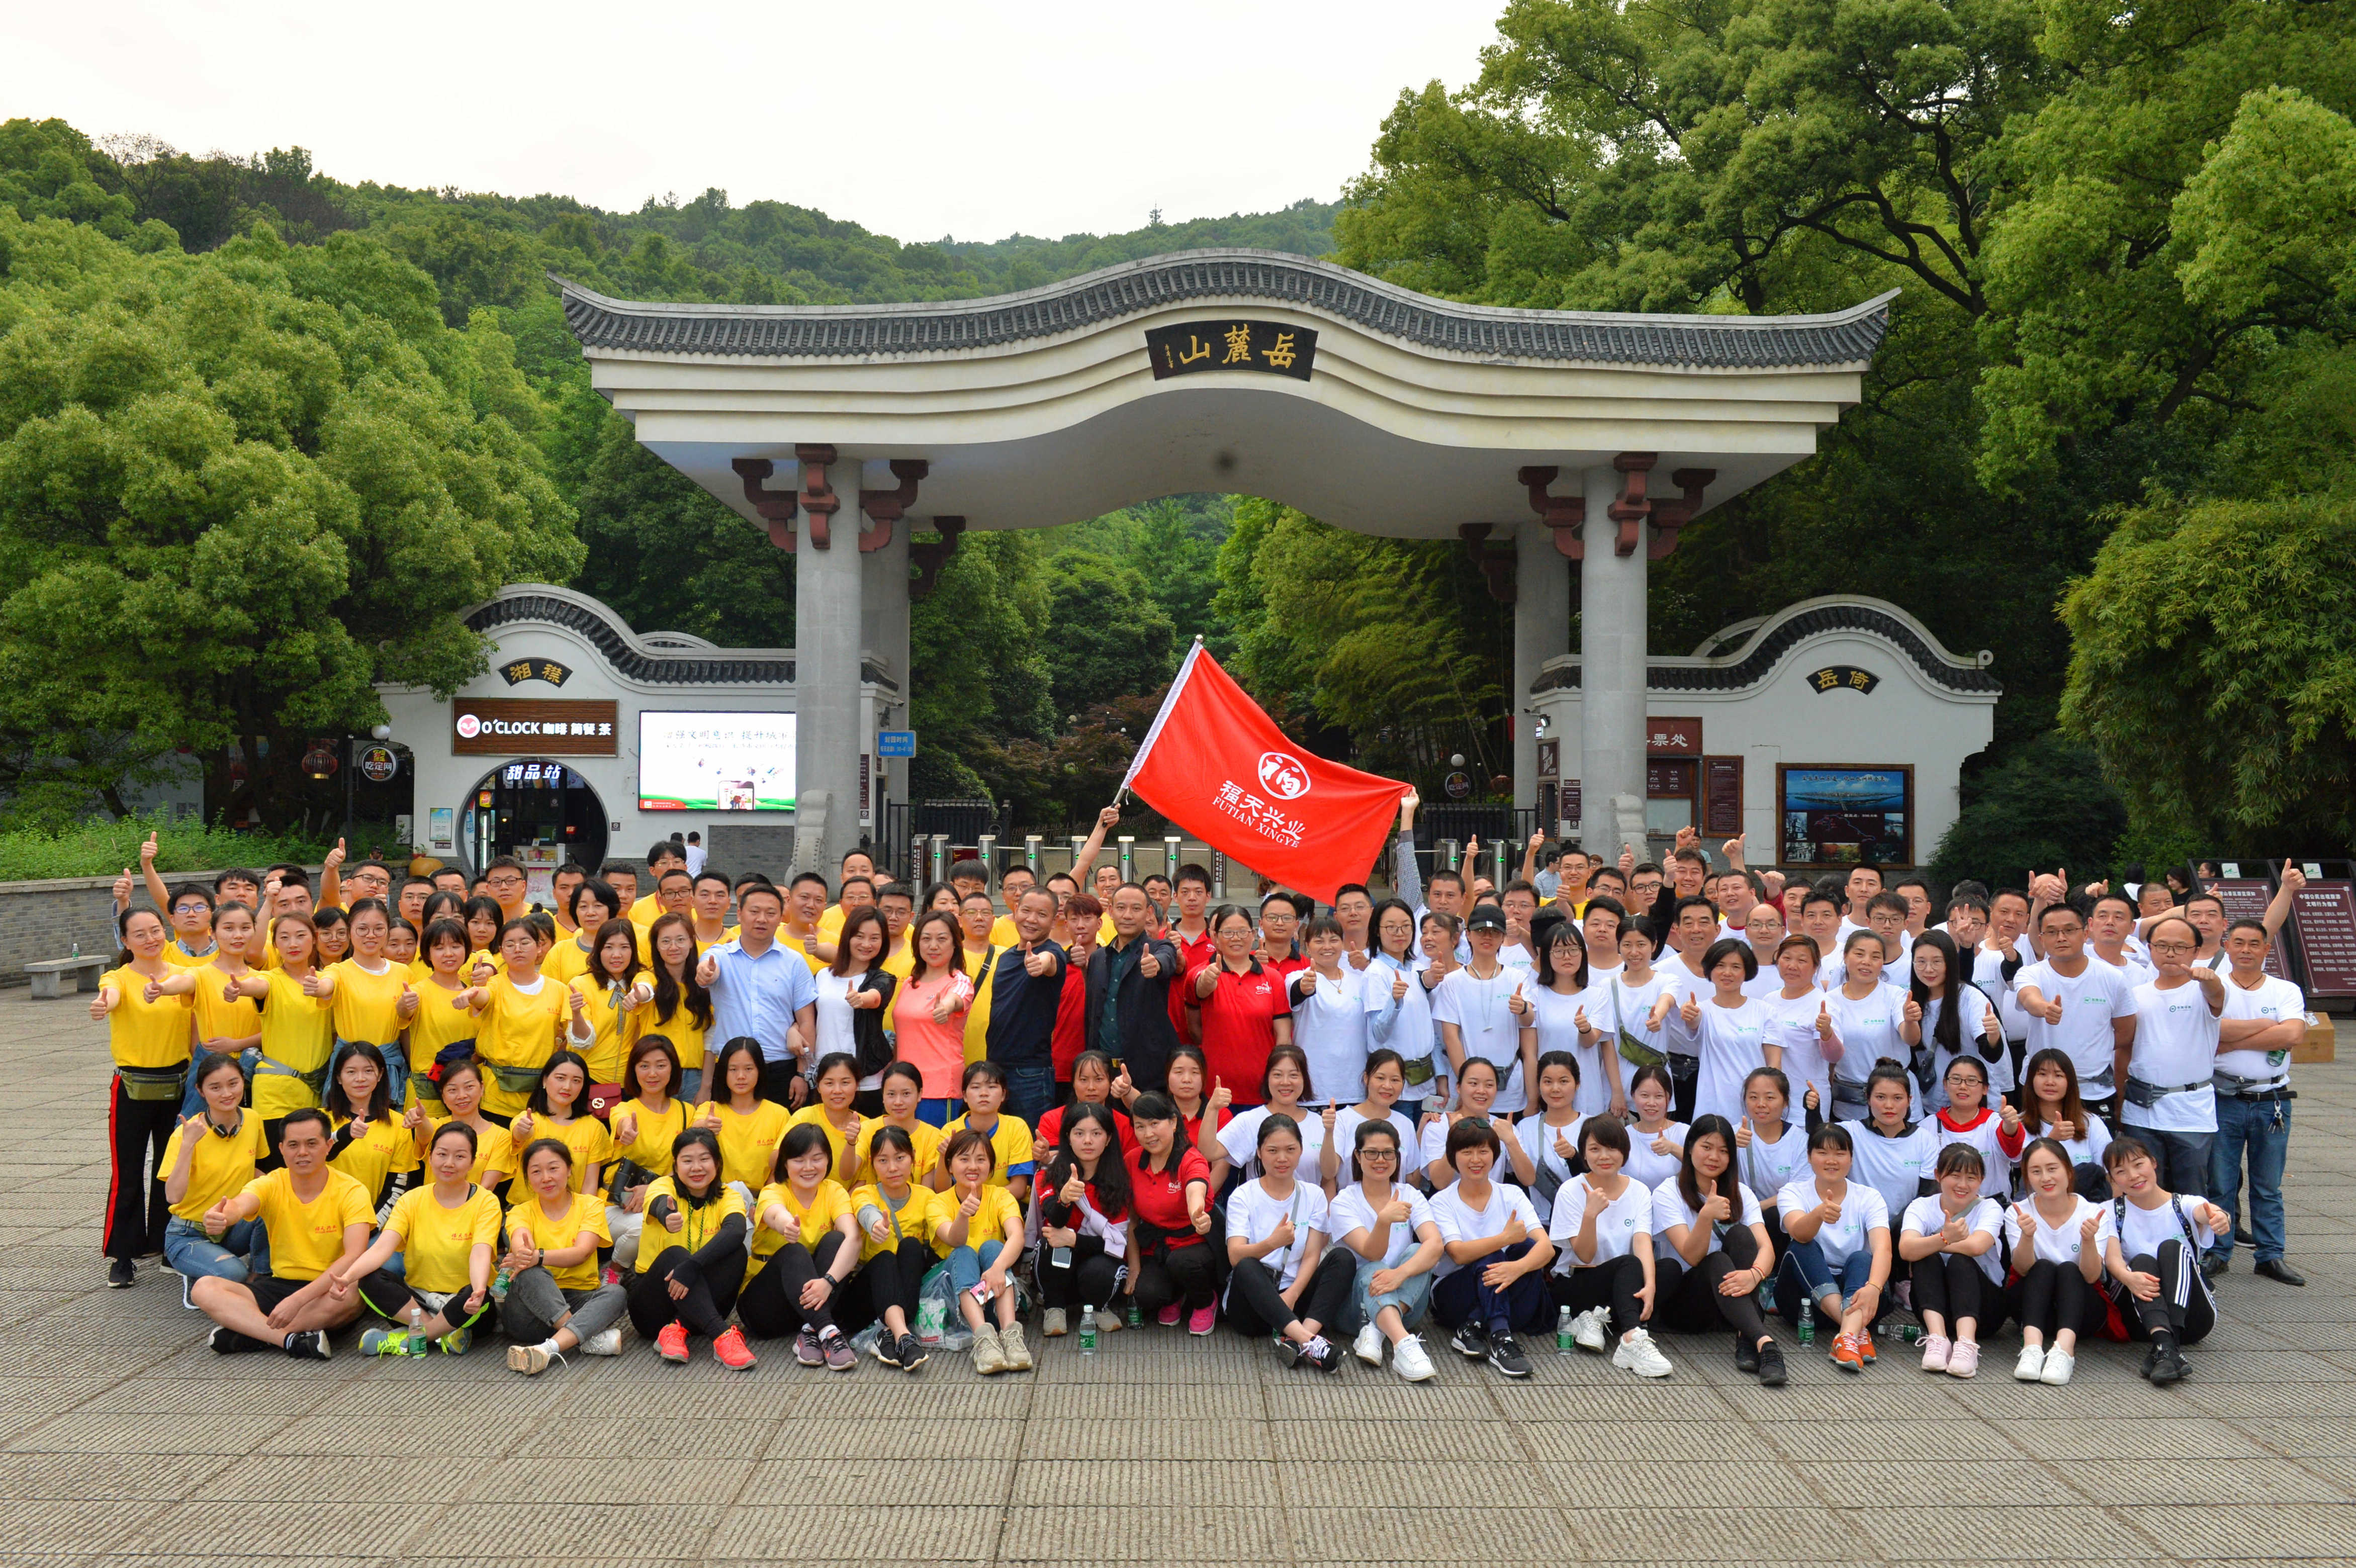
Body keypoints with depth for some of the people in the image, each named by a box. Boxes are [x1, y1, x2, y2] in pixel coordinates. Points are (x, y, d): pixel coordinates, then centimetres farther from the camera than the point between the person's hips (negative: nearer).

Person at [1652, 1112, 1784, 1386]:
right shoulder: (1668, 1193, -6)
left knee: (1740, 1234, -23)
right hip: (1679, 1306, -3)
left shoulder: (1741, 1194, 5)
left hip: (1728, 1299, 3)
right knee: (1717, 1261, -33)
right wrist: (1706, 1215, -39)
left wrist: (1755, 1274, -37)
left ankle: (1747, 1339, -36)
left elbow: (1766, 1247, -13)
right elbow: (1692, 1256, -20)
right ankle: (1764, 1342, -54)